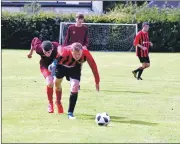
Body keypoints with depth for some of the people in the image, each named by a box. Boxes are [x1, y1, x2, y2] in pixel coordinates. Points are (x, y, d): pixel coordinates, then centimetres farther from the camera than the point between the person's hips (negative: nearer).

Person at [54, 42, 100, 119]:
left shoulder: (86, 53, -38)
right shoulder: (65, 52, -43)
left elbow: (93, 65, -25)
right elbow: (58, 48, -19)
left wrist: (97, 81, -18)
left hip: (75, 67, 0)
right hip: (62, 65, 0)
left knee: (75, 86, -18)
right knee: (57, 82, 19)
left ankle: (70, 113, -9)